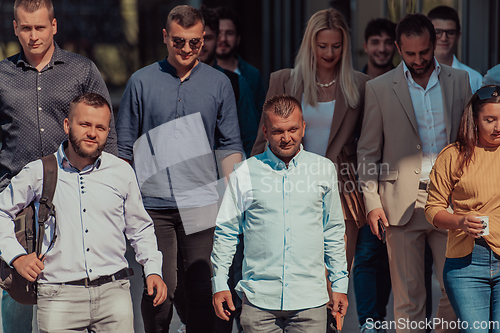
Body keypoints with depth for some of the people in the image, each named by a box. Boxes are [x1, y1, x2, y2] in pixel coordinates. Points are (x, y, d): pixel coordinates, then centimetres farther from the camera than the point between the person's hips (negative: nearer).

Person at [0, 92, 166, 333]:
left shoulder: (122, 173, 10)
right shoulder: (38, 173, 4)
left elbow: (140, 229, 21)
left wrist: (153, 269, 9)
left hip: (113, 290, 1)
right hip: (59, 295, -1)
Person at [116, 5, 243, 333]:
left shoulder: (219, 83, 8)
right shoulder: (142, 82, 4)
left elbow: (230, 146, 11)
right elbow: (124, 146, 9)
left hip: (202, 204, 1)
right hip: (153, 205, -1)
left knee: (203, 290, 2)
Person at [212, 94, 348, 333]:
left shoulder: (324, 170, 7)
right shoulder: (244, 173, 3)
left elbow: (334, 232, 15)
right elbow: (225, 232, 8)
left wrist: (339, 284, 13)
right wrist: (219, 284, 4)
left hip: (310, 302, 1)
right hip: (259, 301, -1)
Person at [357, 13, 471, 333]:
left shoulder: (459, 81, 8)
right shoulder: (379, 88, 2)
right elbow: (368, 152, 5)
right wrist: (372, 202, -3)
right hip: (403, 203, -2)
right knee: (408, 296, 2)